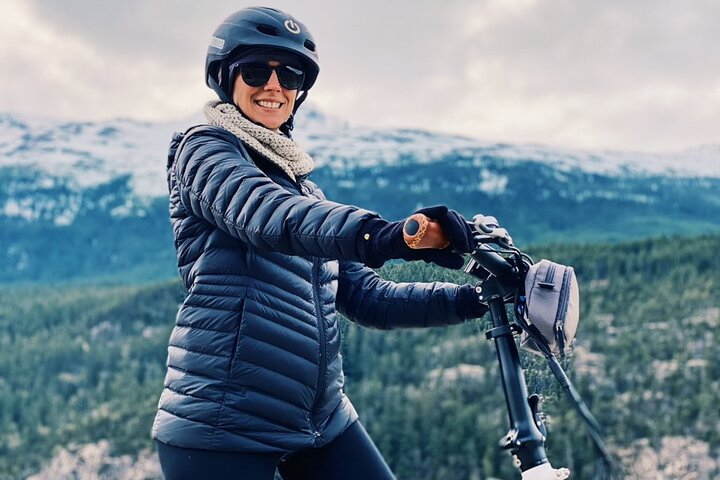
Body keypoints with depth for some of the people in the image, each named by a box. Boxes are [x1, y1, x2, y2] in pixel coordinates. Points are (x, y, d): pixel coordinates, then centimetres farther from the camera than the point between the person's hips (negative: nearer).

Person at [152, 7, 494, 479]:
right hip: (220, 426, -6)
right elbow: (269, 217, -24)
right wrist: (395, 236, -39)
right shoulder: (205, 150, -3)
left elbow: (369, 297, 12)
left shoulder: (304, 190, 18)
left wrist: (476, 298, -1)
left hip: (321, 420, 7)